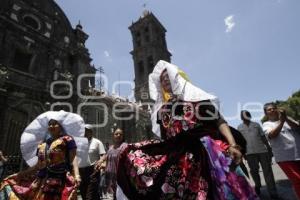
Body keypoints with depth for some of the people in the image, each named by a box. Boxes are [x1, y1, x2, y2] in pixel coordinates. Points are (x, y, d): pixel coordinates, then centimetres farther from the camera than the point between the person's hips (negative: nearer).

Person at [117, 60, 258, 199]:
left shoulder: (195, 95, 10)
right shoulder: (161, 108, 20)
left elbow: (218, 120, 1)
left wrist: (232, 144, -12)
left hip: (202, 148, -3)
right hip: (174, 155, 4)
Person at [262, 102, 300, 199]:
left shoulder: (287, 119, 12)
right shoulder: (267, 124, 2)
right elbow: (272, 135, -17)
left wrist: (286, 119, -18)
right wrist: (281, 121, -24)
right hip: (285, 158, -3)